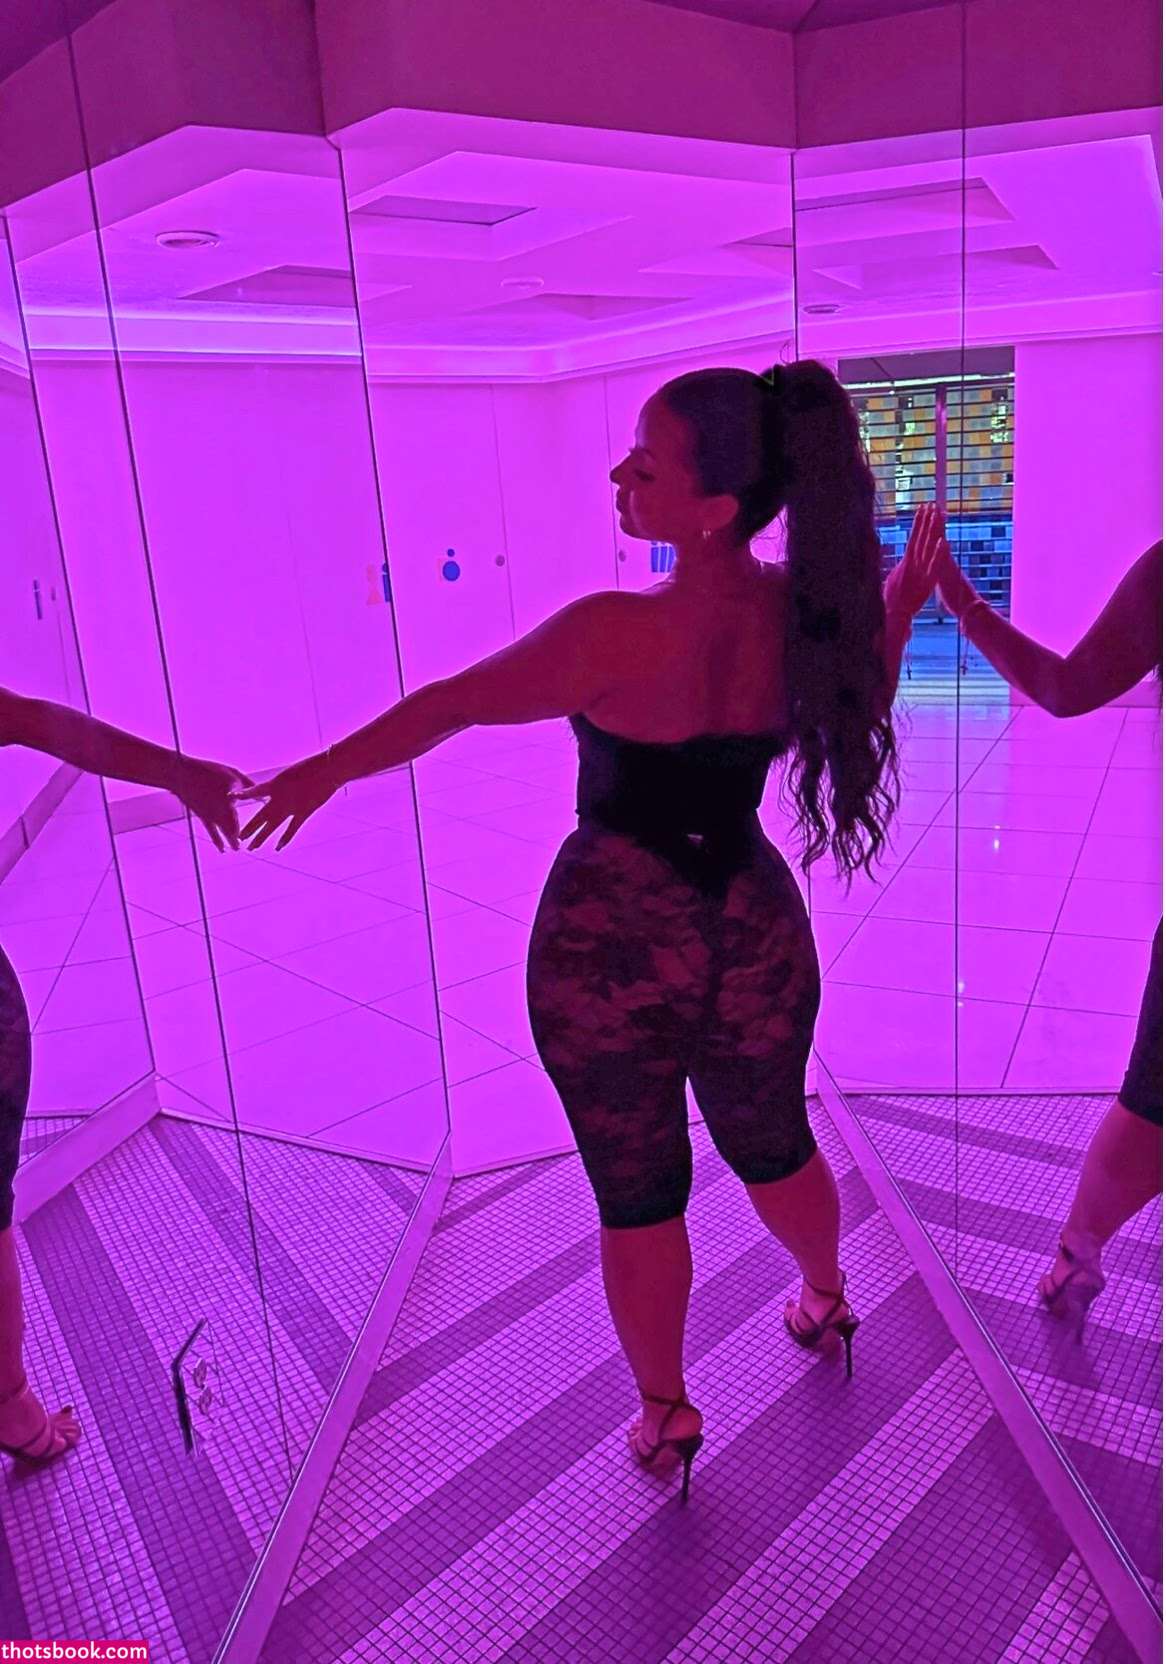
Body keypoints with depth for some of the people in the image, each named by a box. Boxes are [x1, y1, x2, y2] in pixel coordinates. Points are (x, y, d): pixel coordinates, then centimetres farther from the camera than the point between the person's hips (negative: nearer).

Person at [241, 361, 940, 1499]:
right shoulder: (812, 611, -7)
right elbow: (859, 719, 12)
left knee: (638, 1198, 16)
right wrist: (900, 611, 20)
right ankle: (826, 1302, 57)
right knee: (774, 1152, 30)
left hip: (612, 946, -4)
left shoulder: (619, 635, -23)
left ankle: (665, 1416, 38)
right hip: (753, 936, 5)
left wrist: (327, 768, 3)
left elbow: (451, 705, -11)